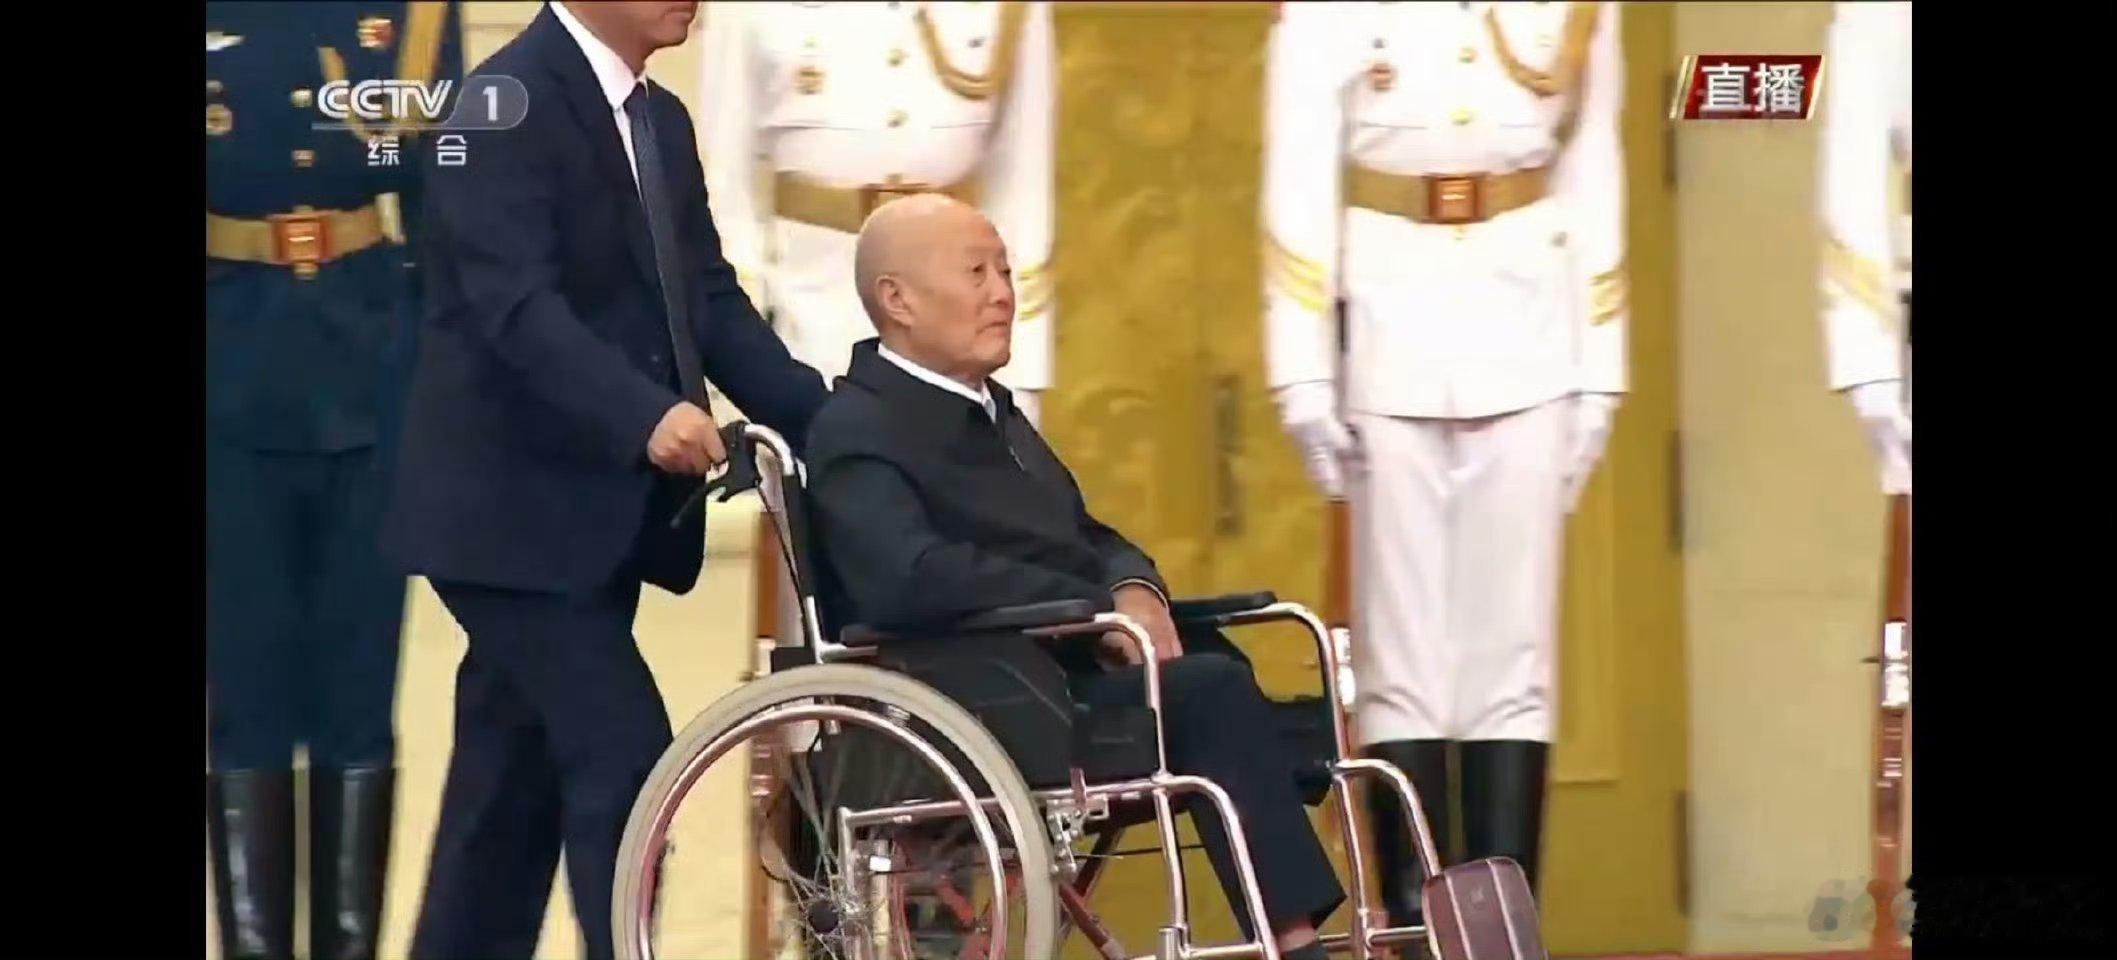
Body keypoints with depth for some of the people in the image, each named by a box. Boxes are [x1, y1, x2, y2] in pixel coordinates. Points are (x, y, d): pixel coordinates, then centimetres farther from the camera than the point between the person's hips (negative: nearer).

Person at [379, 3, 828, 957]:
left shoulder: (661, 122, 13)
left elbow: (707, 299, 10)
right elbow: (516, 304, -25)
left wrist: (821, 418, -4)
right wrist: (646, 416, -37)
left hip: (600, 509, 9)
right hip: (518, 508, -9)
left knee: (516, 777, 12)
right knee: (624, 757, -13)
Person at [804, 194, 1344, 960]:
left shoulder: (991, 411, 24)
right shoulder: (857, 430, -6)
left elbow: (1089, 541, 23)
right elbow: (909, 581, -22)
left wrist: (1134, 591, -2)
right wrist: (1101, 610, -19)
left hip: (1074, 674, 9)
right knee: (1212, 688, -29)